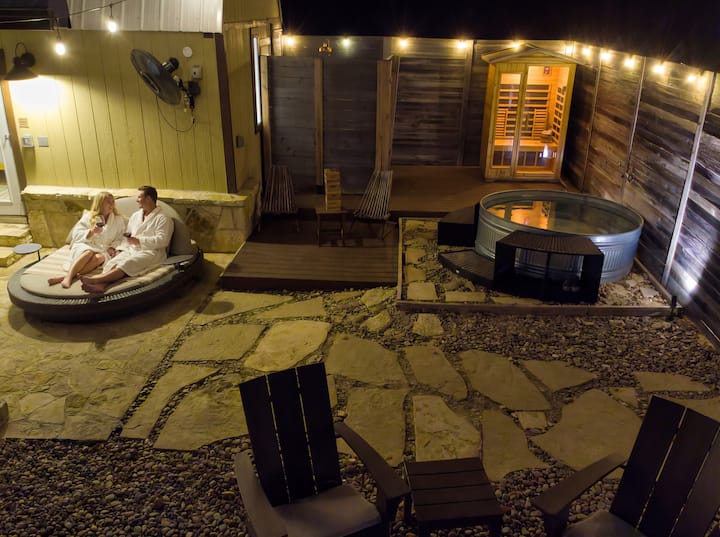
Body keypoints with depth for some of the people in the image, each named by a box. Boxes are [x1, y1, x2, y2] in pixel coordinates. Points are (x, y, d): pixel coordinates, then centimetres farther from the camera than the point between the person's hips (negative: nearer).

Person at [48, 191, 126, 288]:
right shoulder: (88, 216, 9)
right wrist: (91, 232, -15)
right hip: (85, 246, 0)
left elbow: (120, 238, 11)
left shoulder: (119, 220, 14)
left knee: (100, 257, -37)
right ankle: (68, 277, -50)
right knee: (89, 252, -38)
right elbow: (76, 235, 2)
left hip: (102, 251, 0)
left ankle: (65, 276, -47)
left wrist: (113, 247, -9)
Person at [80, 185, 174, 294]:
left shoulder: (163, 219, 1)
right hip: (131, 250, 6)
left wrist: (139, 241, -13)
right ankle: (101, 285, -55)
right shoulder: (135, 215, 27)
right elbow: (127, 236, 26)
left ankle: (94, 279, -52)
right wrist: (120, 249, 7)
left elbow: (162, 240, -12)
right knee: (113, 263, -27)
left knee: (127, 264, -34)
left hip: (151, 252, -6)